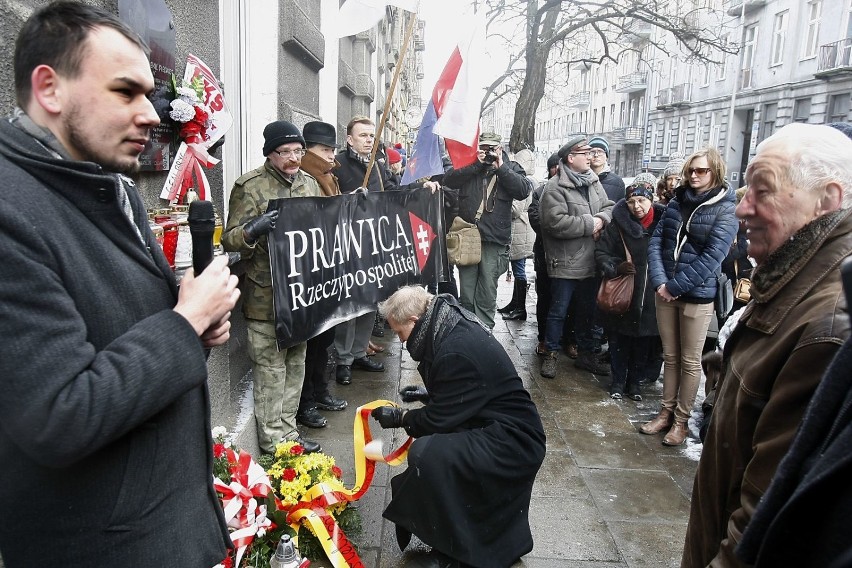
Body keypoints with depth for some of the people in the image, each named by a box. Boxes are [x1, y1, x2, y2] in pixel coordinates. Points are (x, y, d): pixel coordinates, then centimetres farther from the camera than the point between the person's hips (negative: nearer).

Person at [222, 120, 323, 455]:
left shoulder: (310, 183, 12)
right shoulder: (249, 186, -7)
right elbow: (230, 240, -9)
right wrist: (254, 230, -30)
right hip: (266, 296, -6)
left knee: (297, 363, 14)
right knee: (270, 368, 1)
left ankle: (287, 428, 28)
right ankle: (273, 439, 15)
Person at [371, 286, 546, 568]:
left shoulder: (457, 353, -26)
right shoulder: (454, 326, 4)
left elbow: (439, 419, -19)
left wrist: (400, 418, -3)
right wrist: (428, 393, 13)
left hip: (512, 443, -11)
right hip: (507, 431, 11)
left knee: (427, 454, -26)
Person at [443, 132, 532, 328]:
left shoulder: (510, 168, 8)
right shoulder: (469, 165, 11)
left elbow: (524, 190, -9)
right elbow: (448, 180, -7)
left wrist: (501, 168, -11)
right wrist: (476, 165, -11)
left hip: (494, 241, -1)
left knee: (487, 296, 6)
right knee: (466, 294, 9)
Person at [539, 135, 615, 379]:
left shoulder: (593, 181, 9)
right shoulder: (555, 187, -15)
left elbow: (608, 206, 12)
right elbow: (556, 223, -25)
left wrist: (602, 219, -11)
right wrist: (590, 224, -17)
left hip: (590, 261, 7)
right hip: (565, 263, -7)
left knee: (588, 310, 18)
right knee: (559, 310, 5)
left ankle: (586, 354, 32)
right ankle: (551, 355, 20)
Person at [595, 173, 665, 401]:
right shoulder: (618, 224, -6)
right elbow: (601, 253, -3)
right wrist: (617, 267, -19)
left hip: (651, 294, 1)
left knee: (644, 339, 11)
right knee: (619, 339, 8)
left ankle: (635, 380, 29)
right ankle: (618, 379, 26)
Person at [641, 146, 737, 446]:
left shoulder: (726, 209, -8)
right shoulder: (677, 201, 7)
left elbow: (711, 257, -15)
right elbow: (657, 240, 3)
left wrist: (675, 286, -16)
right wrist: (659, 281, -10)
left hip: (697, 294, -5)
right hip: (665, 291, 5)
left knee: (690, 361, 7)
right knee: (670, 356, 14)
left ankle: (681, 420, 18)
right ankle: (666, 412, 26)